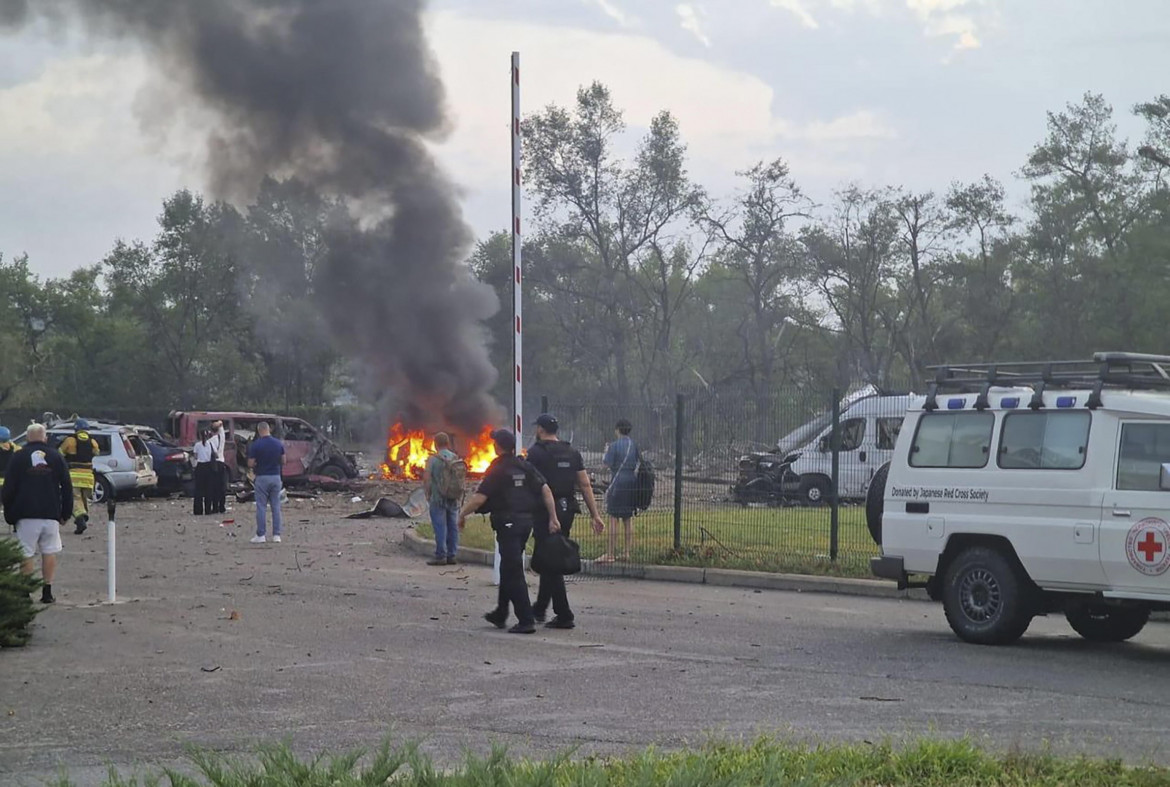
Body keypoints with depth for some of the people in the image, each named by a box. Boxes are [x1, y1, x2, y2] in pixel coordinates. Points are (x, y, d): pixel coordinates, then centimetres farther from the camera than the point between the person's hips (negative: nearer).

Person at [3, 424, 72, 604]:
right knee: (50, 552, 7)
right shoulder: (56, 457, 6)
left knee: (26, 555, 1)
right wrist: (66, 513, 15)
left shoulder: (19, 457, 1)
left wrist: (9, 515, 7)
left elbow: (8, 489, 0)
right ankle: (47, 592, 4)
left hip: (26, 515, -2)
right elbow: (67, 488, 8)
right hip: (51, 515, 2)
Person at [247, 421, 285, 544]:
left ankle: (260, 535, 2)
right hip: (276, 477, 3)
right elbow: (283, 461, 8)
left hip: (262, 478, -3)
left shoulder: (255, 445, -11)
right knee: (276, 506, 7)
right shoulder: (279, 444, 0)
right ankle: (276, 535, 6)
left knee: (261, 507, 2)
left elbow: (250, 464, -10)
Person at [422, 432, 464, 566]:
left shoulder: (433, 459, -11)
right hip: (454, 498, 5)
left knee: (440, 527, -2)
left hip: (438, 498, -5)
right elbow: (462, 477, 7)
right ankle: (451, 555, 12)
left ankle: (441, 556, -3)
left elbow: (426, 478, -11)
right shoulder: (456, 458, 3)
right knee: (452, 526, 9)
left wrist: (427, 494, 2)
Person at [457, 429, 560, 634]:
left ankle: (526, 620, -10)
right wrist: (553, 518, 5)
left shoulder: (497, 470, -11)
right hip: (527, 521, 7)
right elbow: (546, 490, 4)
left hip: (508, 523, -7)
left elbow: (479, 498, -15)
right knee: (508, 569, 20)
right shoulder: (525, 467, 8)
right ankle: (500, 614, 31)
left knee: (513, 573, -5)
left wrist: (462, 514, -1)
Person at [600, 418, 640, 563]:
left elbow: (608, 464, -10)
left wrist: (606, 452, 6)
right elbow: (639, 462, 10)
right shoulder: (634, 444, 8)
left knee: (613, 518, -4)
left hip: (618, 481, -6)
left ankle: (611, 554, -5)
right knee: (628, 518, 13)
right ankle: (628, 552, 14)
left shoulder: (614, 445, -9)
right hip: (632, 481, 6)